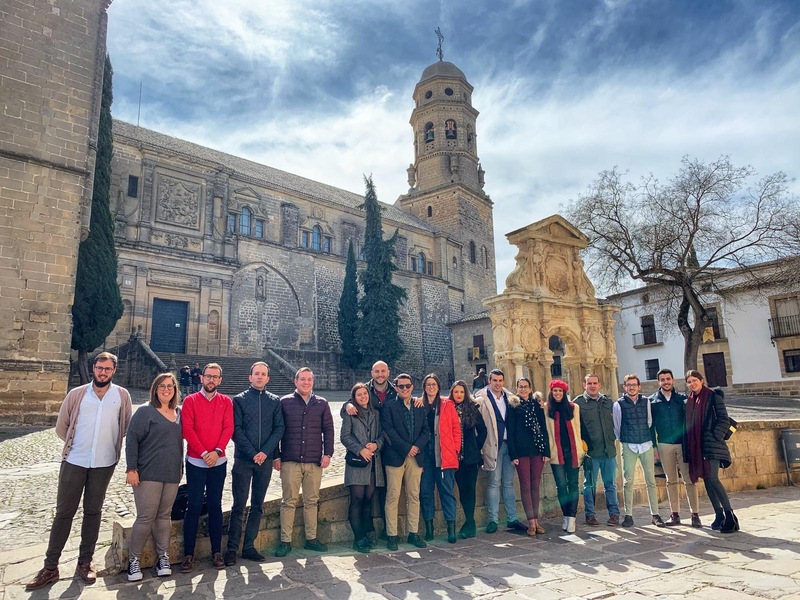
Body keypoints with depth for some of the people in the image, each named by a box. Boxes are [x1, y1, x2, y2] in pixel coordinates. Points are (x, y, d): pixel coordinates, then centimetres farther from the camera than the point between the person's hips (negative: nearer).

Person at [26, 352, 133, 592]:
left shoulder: (122, 395, -2)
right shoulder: (76, 394, -1)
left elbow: (126, 426, 8)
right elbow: (61, 426, 7)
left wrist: (110, 445, 6)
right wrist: (76, 444, 8)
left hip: (104, 464, 0)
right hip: (74, 462, 0)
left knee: (93, 512, 11)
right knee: (63, 513, 6)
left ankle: (85, 563, 24)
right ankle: (50, 567, 18)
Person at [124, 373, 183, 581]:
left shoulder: (179, 413, 11)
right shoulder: (145, 412, -5)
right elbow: (131, 439, -9)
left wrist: (181, 467, 15)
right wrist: (131, 469, -15)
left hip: (172, 474, 5)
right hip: (148, 474, -5)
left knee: (164, 516, 10)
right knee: (145, 517, -3)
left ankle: (163, 558, 19)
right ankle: (133, 560, 13)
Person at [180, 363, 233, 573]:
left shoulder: (226, 401, 5)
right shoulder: (190, 400, 0)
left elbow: (228, 428, -2)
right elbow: (187, 429, -8)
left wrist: (217, 450, -16)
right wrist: (204, 453, -15)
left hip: (218, 461, 2)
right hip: (195, 461, -1)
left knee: (215, 506, 8)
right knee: (194, 506, 2)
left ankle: (216, 552, 16)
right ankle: (188, 554, 11)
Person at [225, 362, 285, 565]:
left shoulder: (275, 401, 8)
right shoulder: (239, 400, 2)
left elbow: (279, 428, 3)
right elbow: (236, 429, -4)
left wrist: (265, 451, -10)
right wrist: (252, 453, -12)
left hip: (265, 459, 3)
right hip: (243, 459, -2)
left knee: (257, 505, 9)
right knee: (239, 505, 0)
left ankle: (249, 546, 19)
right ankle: (232, 548, 9)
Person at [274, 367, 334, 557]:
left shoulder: (322, 403, 8)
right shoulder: (285, 402, 2)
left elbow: (328, 430, 8)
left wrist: (327, 453, 0)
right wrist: (276, 456, -1)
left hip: (314, 462, 2)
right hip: (290, 461, -2)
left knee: (311, 501, 10)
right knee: (289, 501, 3)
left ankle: (311, 538, 21)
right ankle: (285, 541, 13)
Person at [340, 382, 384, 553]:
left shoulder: (376, 413, 16)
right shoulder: (349, 414, 4)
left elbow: (382, 434, 13)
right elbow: (345, 437, -2)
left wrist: (376, 444, -7)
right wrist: (360, 450, -11)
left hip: (374, 461, 4)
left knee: (368, 499, 4)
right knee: (357, 499, -7)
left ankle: (365, 534, 14)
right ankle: (358, 538, -2)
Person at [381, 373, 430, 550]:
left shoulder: (420, 408, 14)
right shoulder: (388, 406, 0)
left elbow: (426, 431, 9)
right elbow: (389, 431, -9)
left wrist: (417, 446, -8)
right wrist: (406, 448, -12)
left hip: (415, 456, 4)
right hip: (395, 457, -4)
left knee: (414, 496, 8)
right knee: (392, 497, -2)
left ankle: (413, 533, 18)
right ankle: (391, 535, 6)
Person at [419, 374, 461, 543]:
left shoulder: (447, 405, 6)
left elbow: (456, 428, 5)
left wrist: (455, 449, -3)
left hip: (444, 454, -1)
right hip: (424, 454, 2)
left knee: (446, 490, -1)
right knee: (425, 490, 5)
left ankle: (451, 527, 5)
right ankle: (429, 527, 17)